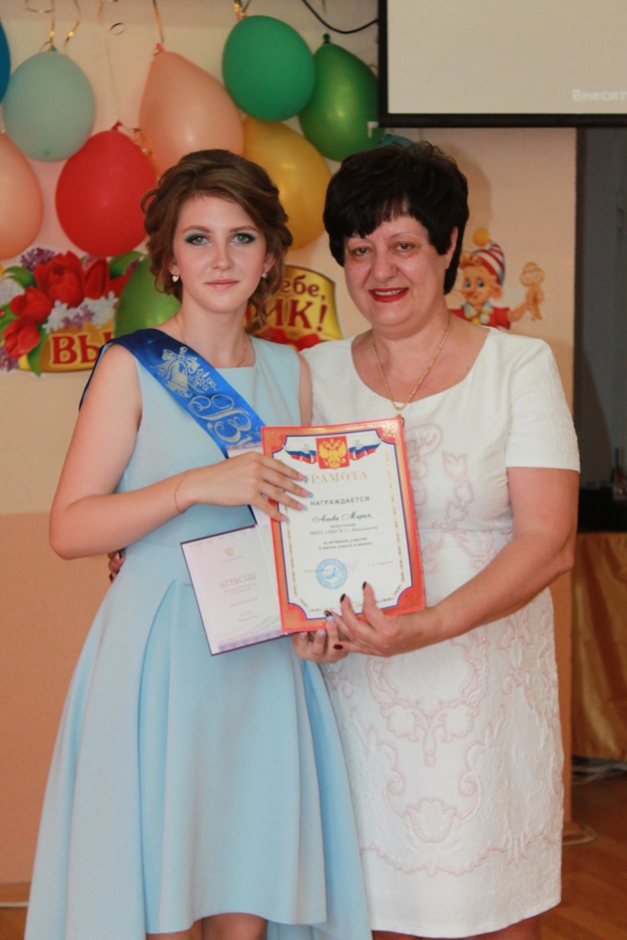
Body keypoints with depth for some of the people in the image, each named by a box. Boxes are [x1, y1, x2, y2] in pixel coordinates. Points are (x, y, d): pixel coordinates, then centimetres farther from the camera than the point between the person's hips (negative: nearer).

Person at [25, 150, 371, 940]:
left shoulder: (290, 371, 11)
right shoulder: (132, 367, -3)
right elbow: (68, 528, -9)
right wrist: (196, 486, -21)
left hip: (265, 659, 4)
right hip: (162, 657, -4)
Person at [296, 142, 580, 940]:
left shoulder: (519, 368, -2)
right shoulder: (317, 375, 6)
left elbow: (548, 542, -10)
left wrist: (429, 626, -23)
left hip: (486, 688, -2)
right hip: (359, 689, 2)